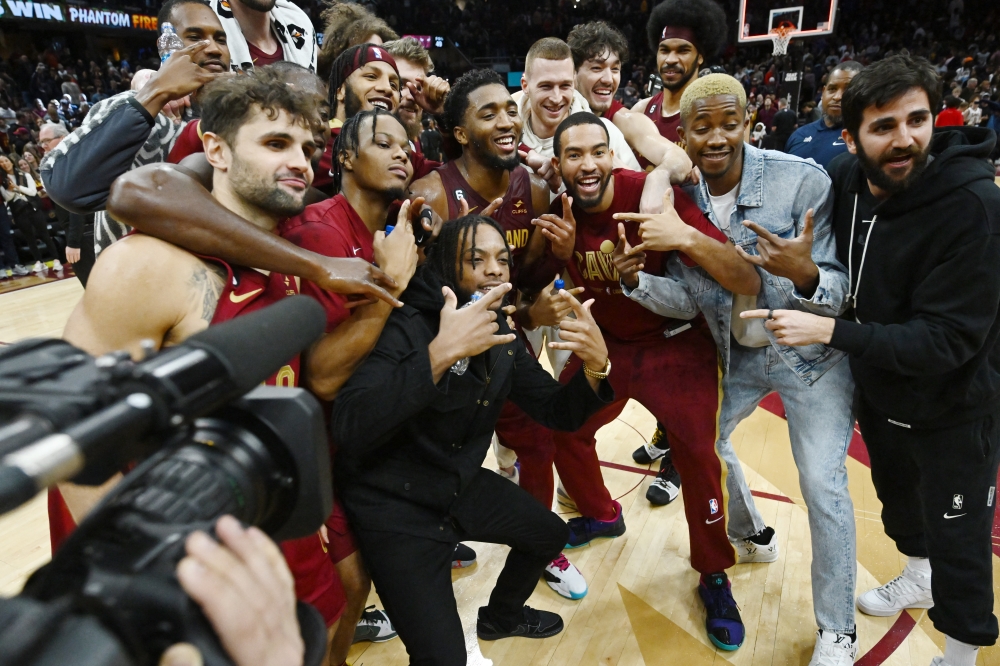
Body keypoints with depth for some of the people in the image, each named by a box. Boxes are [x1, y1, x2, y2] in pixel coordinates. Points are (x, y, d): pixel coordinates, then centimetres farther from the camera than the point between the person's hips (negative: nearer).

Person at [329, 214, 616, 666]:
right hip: (394, 505, -7)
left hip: (462, 485, 8)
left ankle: (501, 616, 50)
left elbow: (558, 413, 0)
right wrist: (440, 352, -45)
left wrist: (594, 367, -21)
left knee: (550, 534, 22)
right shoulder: (407, 327, -24)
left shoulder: (502, 336, -1)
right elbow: (348, 429, -37)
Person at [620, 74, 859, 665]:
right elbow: (688, 299, -7)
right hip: (736, 353, 5)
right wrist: (633, 277, -24)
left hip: (812, 354, -5)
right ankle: (753, 535, 47)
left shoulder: (803, 180, -21)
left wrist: (805, 274, -44)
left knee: (824, 484, -8)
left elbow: (838, 292, -21)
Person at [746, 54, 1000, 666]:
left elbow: (946, 339, -30)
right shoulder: (846, 181, -12)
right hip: (877, 392, 6)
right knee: (896, 496, 28)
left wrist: (829, 331, -35)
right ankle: (919, 577, 57)